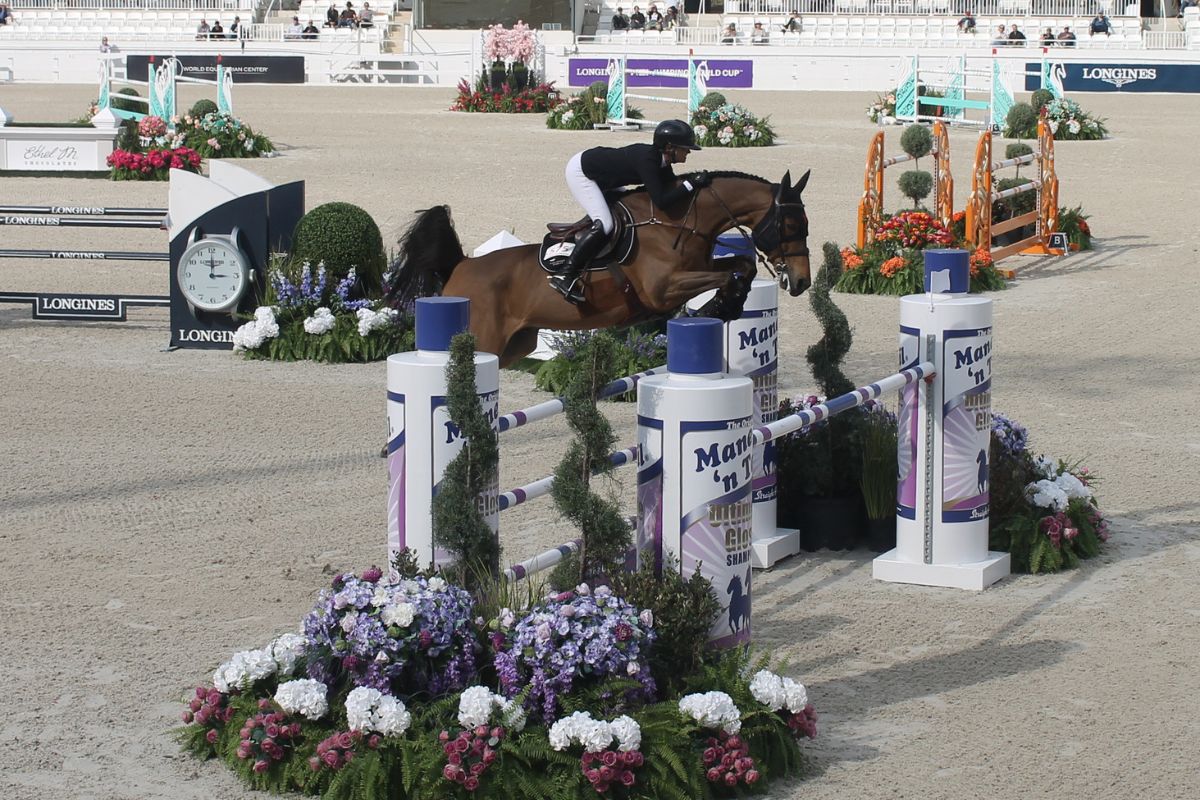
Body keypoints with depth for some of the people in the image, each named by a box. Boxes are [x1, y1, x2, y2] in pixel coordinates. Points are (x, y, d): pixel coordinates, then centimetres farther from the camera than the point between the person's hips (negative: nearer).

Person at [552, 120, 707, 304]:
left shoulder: (660, 159, -5)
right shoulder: (646, 159, -32)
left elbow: (672, 185, 4)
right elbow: (661, 201, -38)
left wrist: (696, 181, -11)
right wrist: (691, 184, -34)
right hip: (579, 172, -10)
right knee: (604, 224, -21)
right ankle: (565, 277, -20)